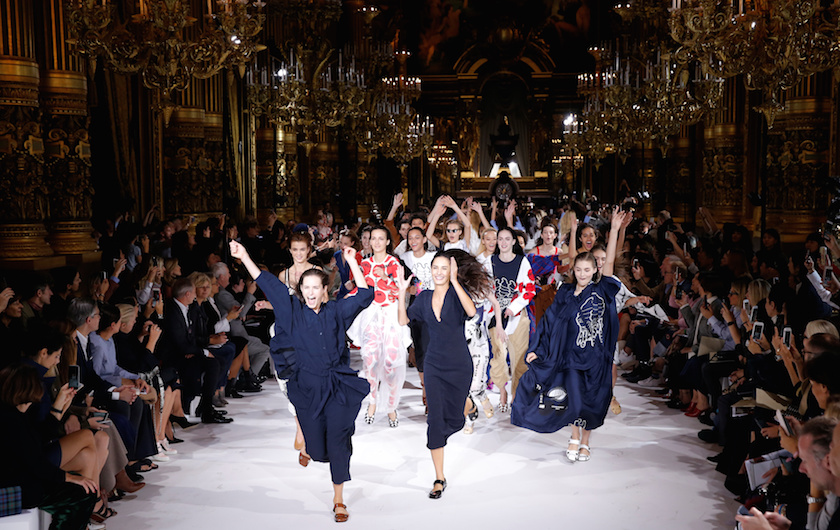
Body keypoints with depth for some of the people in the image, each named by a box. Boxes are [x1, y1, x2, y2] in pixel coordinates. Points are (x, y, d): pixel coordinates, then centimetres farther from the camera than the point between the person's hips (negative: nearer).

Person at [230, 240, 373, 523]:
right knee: (317, 448, 3)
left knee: (338, 442, -3)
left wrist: (352, 262, -11)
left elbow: (364, 295, -4)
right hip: (308, 387, 0)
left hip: (339, 385, 0)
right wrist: (244, 256, -4)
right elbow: (268, 283, 0)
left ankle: (338, 499, 11)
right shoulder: (293, 310, 1)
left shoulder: (336, 311, 2)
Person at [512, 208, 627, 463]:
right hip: (572, 355, 1)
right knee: (575, 401, -1)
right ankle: (575, 439, 24)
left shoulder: (601, 290, -3)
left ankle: (585, 442, 27)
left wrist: (614, 229, -20)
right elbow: (551, 321, 4)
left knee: (592, 402, 7)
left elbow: (610, 261, -13)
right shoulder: (565, 293, 2)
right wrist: (536, 349, -1)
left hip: (596, 356, 0)